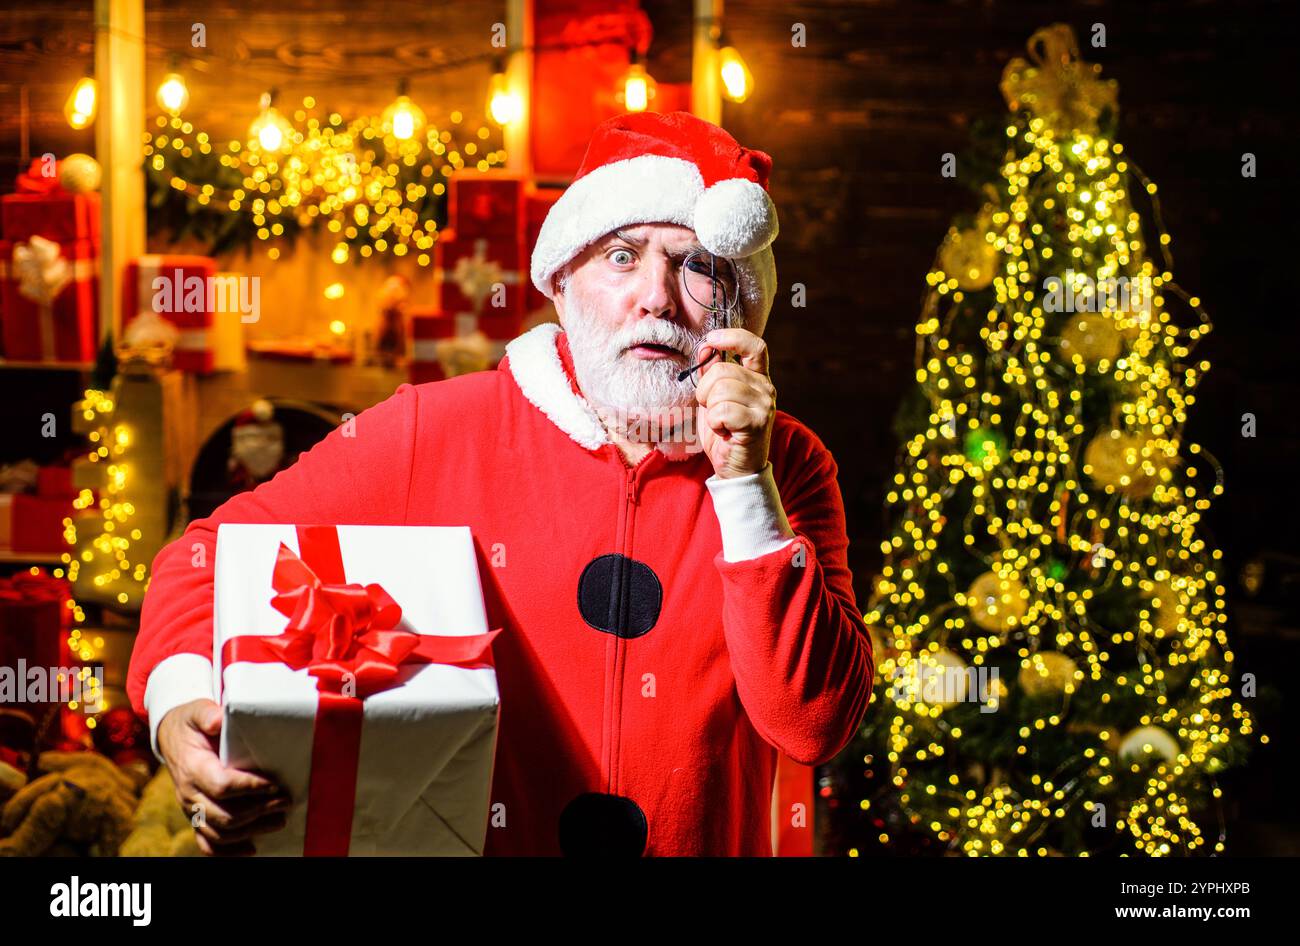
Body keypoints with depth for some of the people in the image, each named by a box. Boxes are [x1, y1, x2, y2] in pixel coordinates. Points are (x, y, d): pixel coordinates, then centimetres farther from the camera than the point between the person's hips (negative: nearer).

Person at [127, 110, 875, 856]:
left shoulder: (788, 467, 1)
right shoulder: (434, 432, -2)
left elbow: (814, 724, -8)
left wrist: (744, 483, -14)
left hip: (707, 845, 1)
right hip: (437, 841, 0)